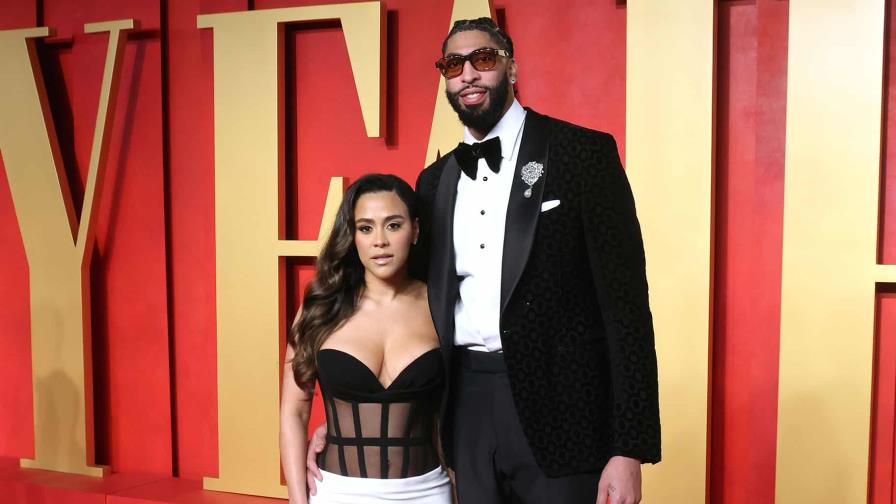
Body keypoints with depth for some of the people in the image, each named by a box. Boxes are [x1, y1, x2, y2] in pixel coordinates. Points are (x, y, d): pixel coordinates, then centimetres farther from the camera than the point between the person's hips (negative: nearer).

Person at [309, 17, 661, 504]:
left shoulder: (583, 152, -5)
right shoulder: (434, 180, 11)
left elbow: (624, 299, -9)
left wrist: (629, 449, -14)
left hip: (558, 406, -4)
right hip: (468, 405, 5)